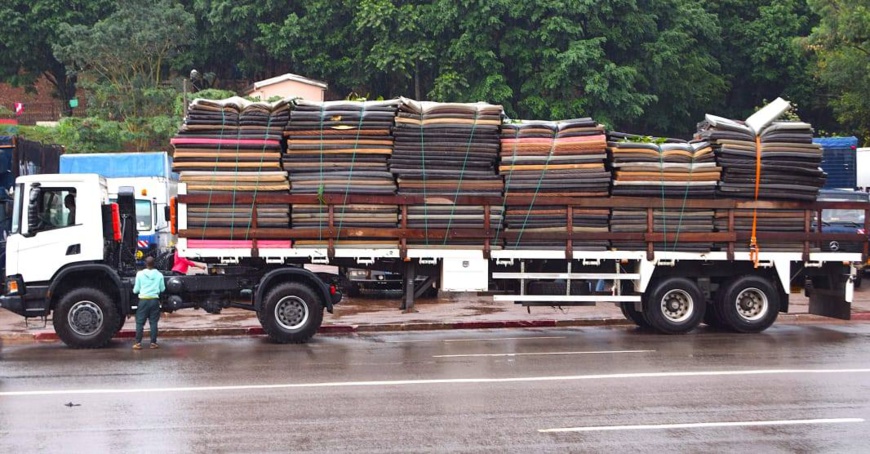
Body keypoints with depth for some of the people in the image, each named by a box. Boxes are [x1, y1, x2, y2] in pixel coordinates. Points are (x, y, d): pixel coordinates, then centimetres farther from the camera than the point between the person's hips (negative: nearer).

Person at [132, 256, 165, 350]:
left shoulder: (140, 274, -4)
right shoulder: (159, 275, 0)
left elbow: (136, 290, 0)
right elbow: (162, 289, 7)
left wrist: (134, 290, 23)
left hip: (143, 300, -1)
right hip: (154, 300, 1)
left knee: (140, 322, 4)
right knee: (153, 322, 6)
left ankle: (138, 343, 1)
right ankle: (153, 343, 6)